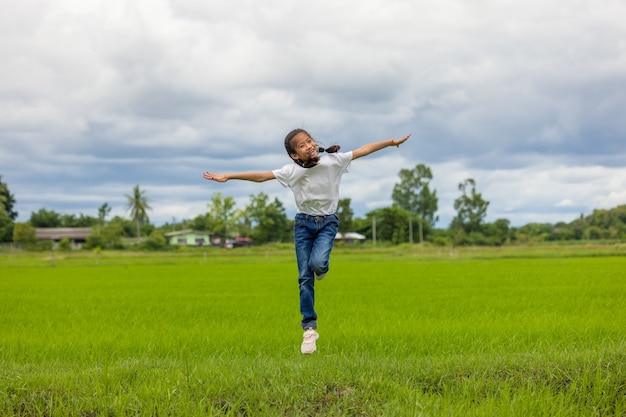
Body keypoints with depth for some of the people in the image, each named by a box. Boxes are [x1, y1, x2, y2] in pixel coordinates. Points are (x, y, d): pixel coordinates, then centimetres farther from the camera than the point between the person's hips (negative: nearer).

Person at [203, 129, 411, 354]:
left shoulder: (333, 160, -10)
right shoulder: (292, 170, -11)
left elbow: (363, 150, -8)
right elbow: (260, 176, -13)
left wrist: (392, 141, -9)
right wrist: (228, 177, -18)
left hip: (327, 222, -1)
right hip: (303, 223, 1)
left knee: (317, 263, -27)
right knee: (305, 278, -1)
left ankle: (320, 269, 12)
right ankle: (309, 328, 6)